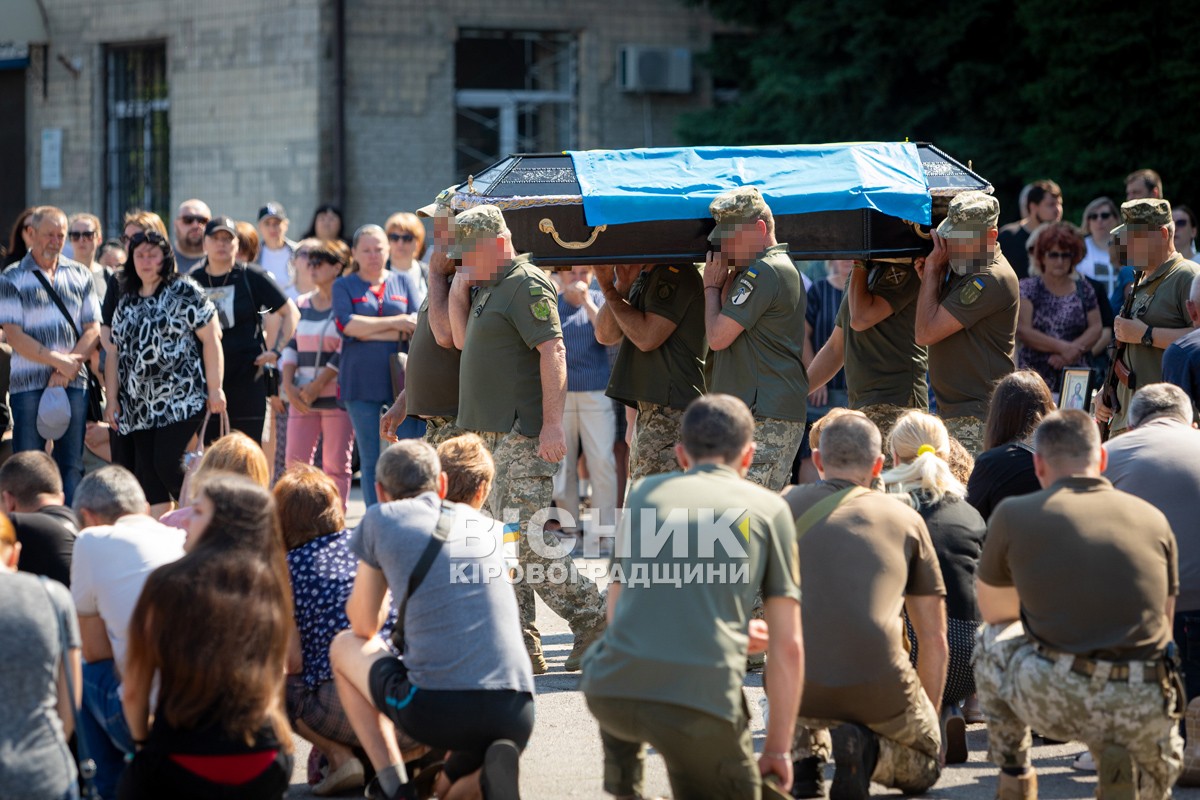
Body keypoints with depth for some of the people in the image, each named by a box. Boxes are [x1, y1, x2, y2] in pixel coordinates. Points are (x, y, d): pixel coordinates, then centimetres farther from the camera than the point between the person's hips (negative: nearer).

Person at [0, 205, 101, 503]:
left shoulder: (80, 275, 11)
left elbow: (93, 330, 6)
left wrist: (66, 371, -8)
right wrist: (59, 361, -13)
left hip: (74, 383, 3)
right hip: (28, 386, -3)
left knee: (72, 464, 3)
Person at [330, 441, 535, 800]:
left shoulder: (381, 519, 10)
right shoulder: (483, 524, 22)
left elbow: (363, 626, 19)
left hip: (436, 708, -4)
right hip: (515, 713, 4)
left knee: (344, 647, 25)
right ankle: (489, 770, -4)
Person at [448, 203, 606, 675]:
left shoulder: (527, 285, -12)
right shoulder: (487, 287, 19)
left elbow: (552, 352, -19)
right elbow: (462, 339, 22)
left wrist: (553, 422, -25)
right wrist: (459, 289, 9)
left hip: (524, 433, -10)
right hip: (493, 432, 10)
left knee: (526, 535, -13)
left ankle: (592, 619, -3)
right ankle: (521, 646, 9)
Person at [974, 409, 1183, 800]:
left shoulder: (1014, 515, 6)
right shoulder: (1152, 519, 12)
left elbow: (994, 613, 23)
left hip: (1054, 700, -1)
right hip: (1142, 714, 1)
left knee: (991, 640, 31)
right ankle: (1120, 765, 2)